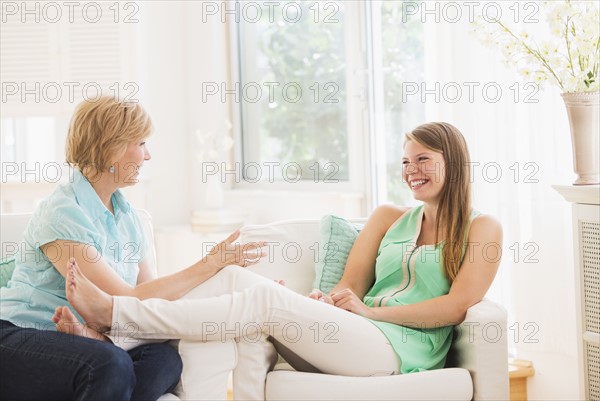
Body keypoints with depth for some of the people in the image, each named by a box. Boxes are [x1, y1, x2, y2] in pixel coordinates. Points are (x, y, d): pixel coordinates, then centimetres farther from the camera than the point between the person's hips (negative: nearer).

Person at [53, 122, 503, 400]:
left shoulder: (482, 230, 9)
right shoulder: (389, 217, 23)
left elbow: (456, 307, -4)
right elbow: (349, 287, 16)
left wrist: (370, 310, -9)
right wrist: (324, 302, -7)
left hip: (402, 348, -5)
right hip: (346, 340, 5)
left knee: (264, 299, -27)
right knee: (236, 275, -18)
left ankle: (112, 312, -23)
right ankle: (110, 336, -22)